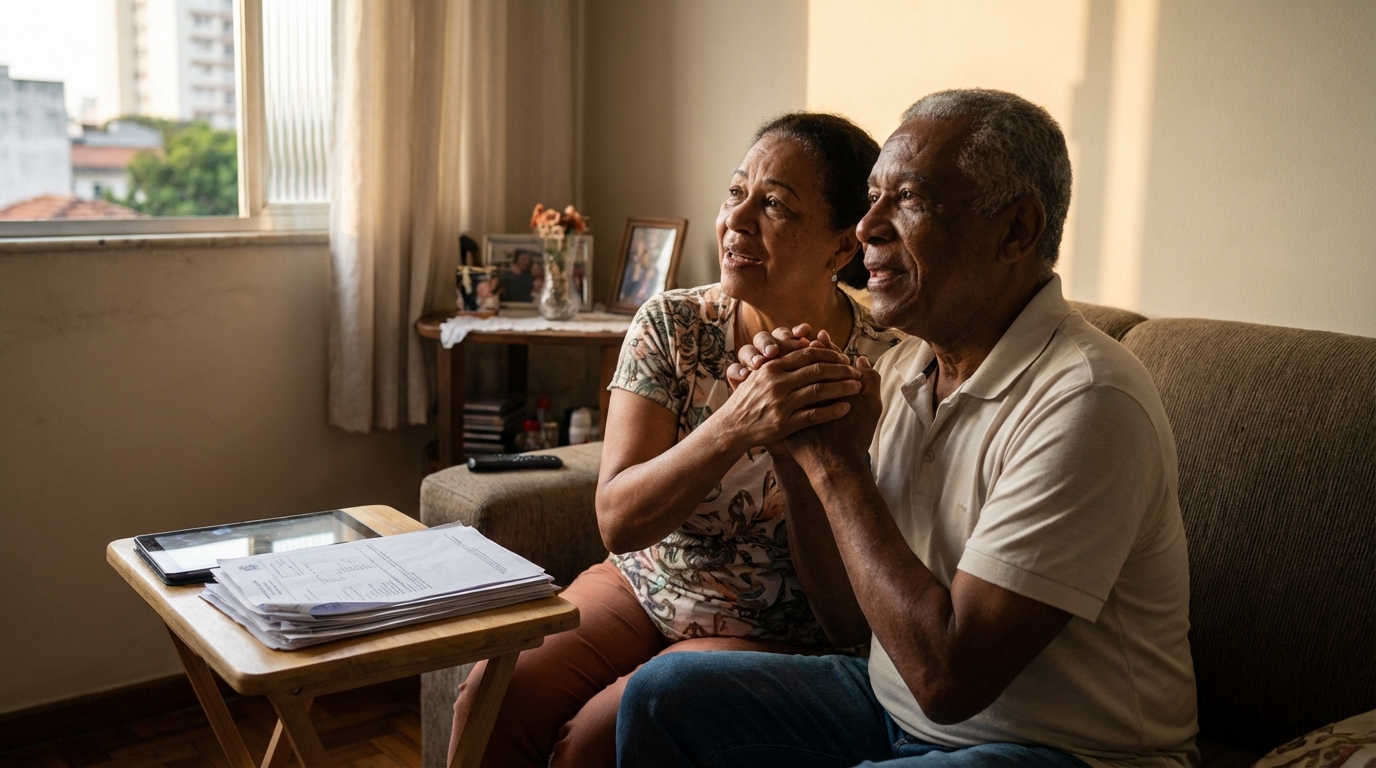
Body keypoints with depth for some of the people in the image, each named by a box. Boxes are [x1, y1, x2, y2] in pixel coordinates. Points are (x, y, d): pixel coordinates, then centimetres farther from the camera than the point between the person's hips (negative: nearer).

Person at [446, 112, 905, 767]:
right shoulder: (671, 326, -8)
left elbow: (848, 619, -17)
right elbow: (617, 521, -17)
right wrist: (734, 428, -34)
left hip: (776, 638, -3)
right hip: (644, 586, 4)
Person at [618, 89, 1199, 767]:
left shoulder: (1085, 401, -24)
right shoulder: (906, 366, 2)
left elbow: (947, 674, -27)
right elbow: (846, 599, 10)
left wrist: (834, 461, -20)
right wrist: (791, 441, -6)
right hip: (896, 708, 8)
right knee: (663, 693, 0)